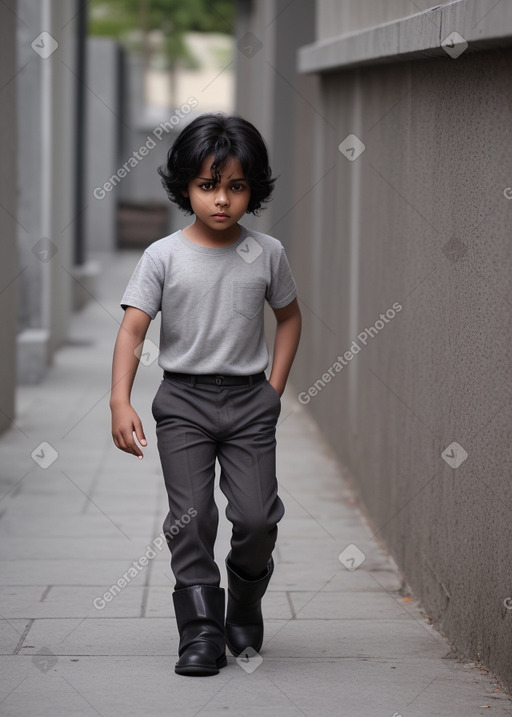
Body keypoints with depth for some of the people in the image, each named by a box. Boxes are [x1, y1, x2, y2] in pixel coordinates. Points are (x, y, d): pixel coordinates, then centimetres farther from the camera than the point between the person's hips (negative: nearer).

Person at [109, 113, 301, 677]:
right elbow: (132, 330, -7)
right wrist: (120, 403, -19)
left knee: (257, 516, -7)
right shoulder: (163, 256, -4)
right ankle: (202, 632, 1)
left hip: (249, 401, 1)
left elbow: (289, 317, 18)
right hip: (183, 401, -1)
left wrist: (274, 390, 10)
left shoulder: (266, 254, 2)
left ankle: (245, 603, 21)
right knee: (190, 517, -7)